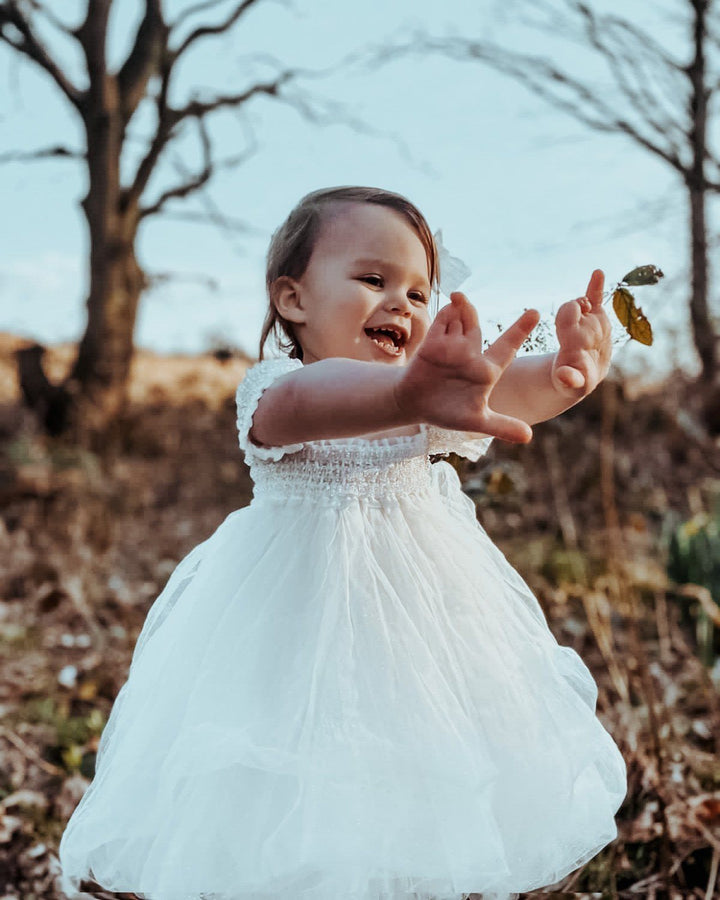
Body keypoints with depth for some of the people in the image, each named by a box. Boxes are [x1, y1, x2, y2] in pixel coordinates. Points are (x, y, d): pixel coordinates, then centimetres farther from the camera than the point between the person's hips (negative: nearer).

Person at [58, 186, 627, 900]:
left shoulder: (428, 395, 4)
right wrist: (410, 396, -61)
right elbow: (304, 403, -39)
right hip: (306, 620, -4)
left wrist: (566, 374, -39)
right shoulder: (276, 390, -14)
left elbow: (511, 395, -15)